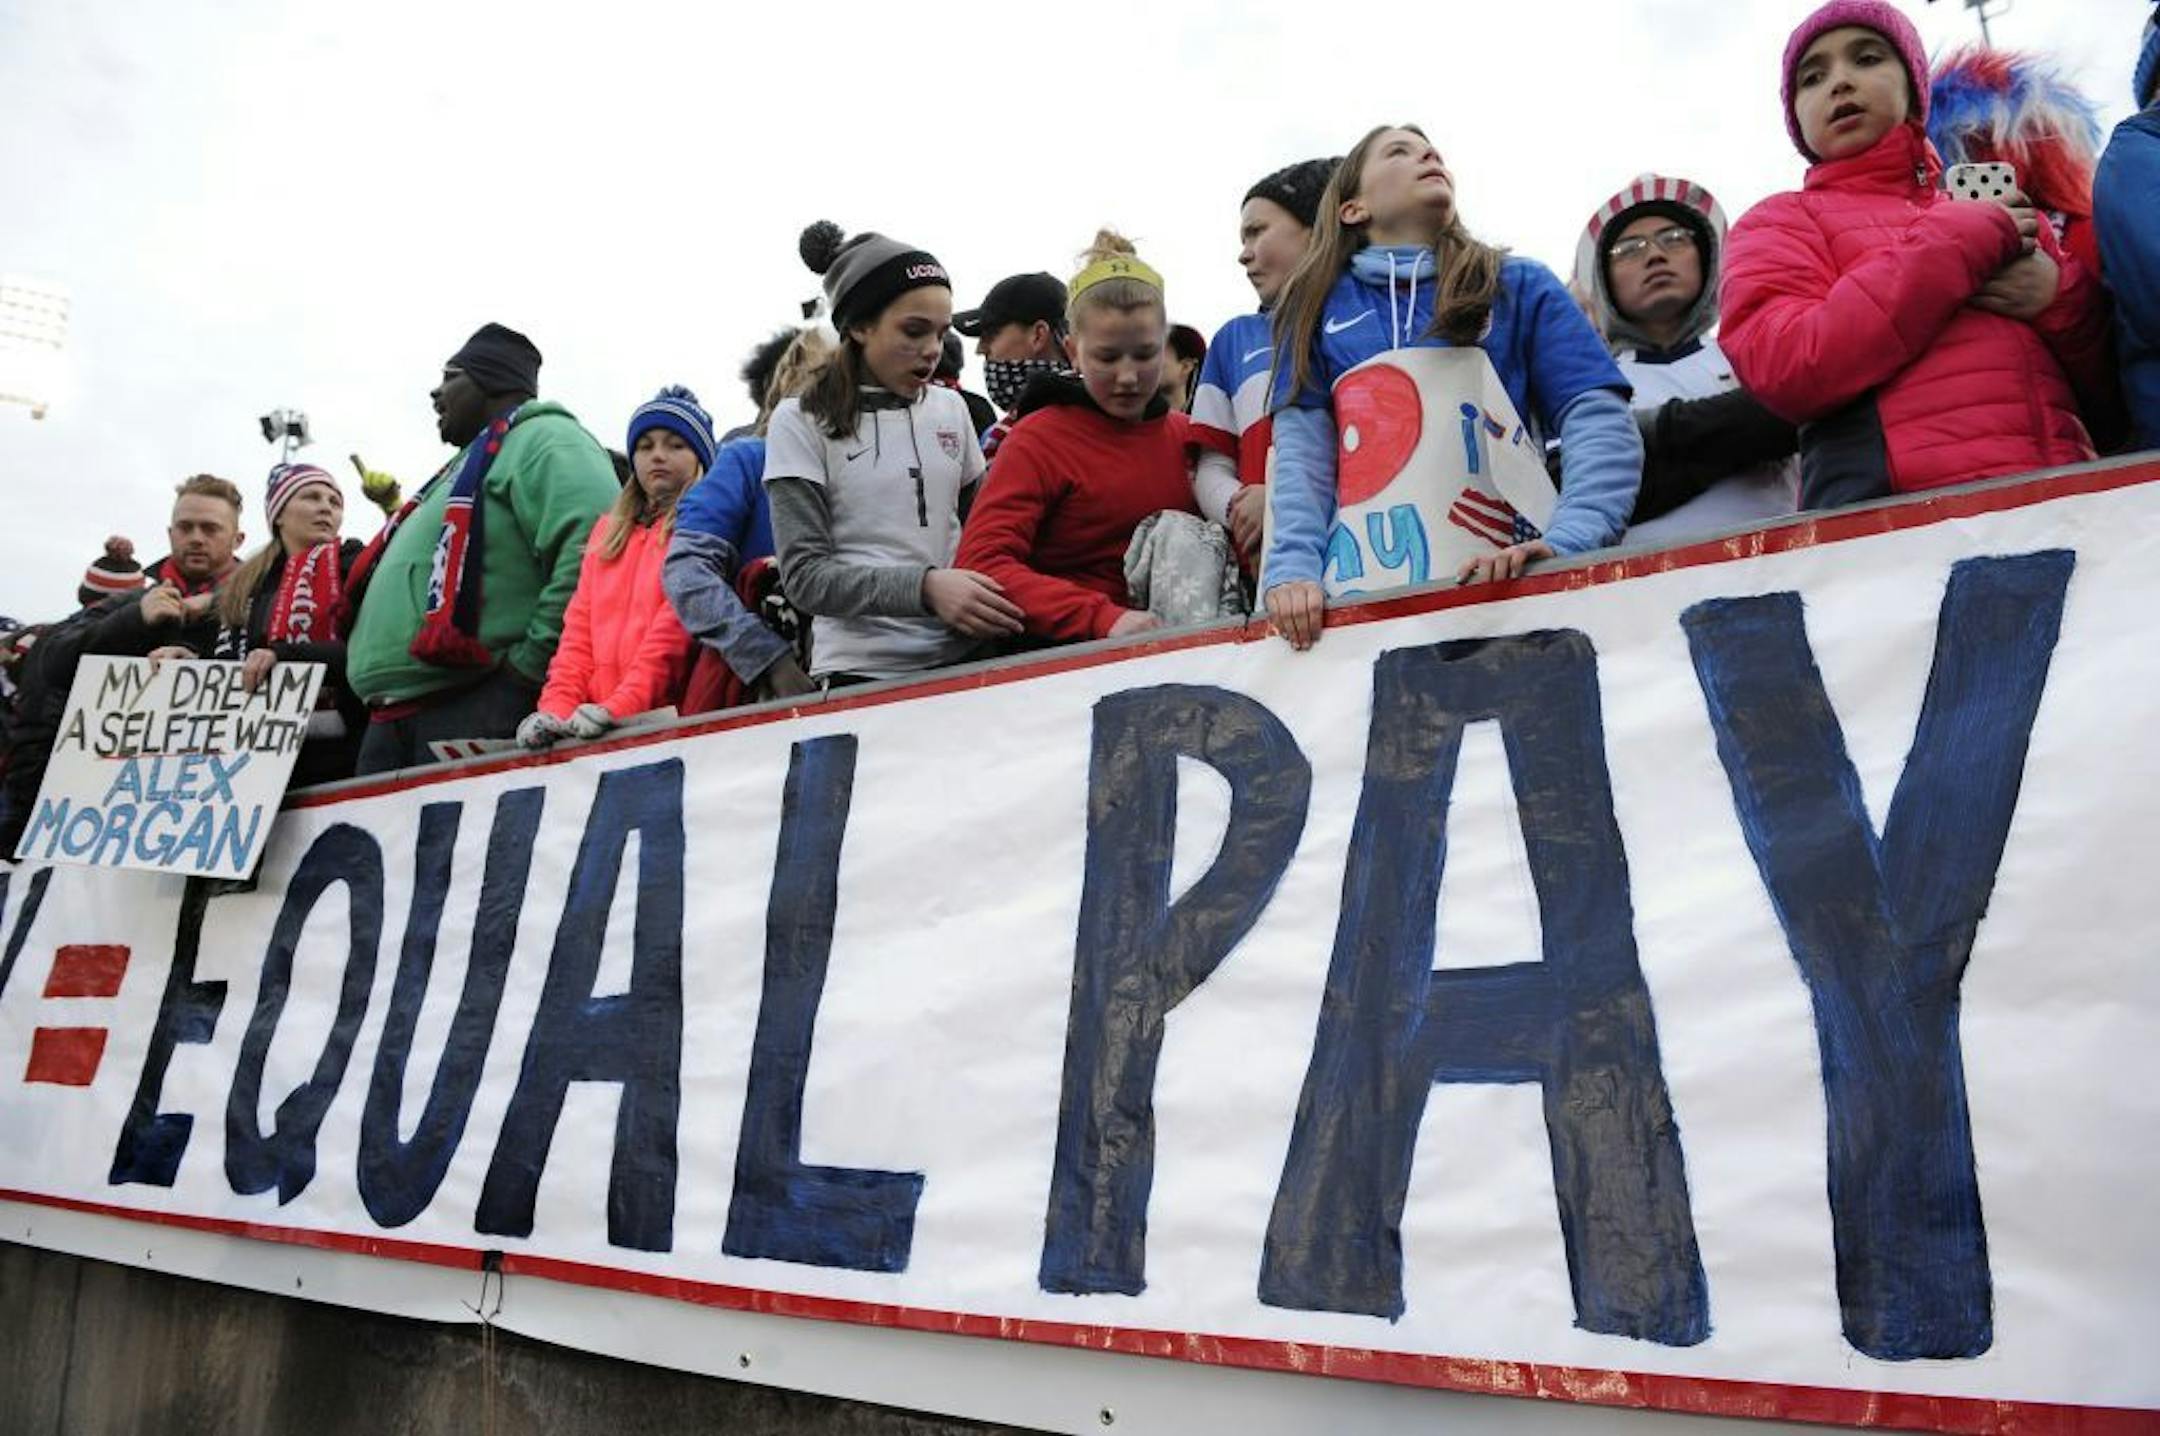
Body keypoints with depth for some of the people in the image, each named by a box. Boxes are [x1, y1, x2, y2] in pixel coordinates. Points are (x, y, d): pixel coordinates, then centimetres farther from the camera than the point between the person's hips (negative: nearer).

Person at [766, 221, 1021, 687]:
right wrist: (924, 587, -22)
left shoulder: (951, 409, 11)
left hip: (963, 659, 4)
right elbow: (805, 575, -8)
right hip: (862, 672, -3)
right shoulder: (801, 422, -1)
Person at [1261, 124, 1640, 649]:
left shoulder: (1522, 287, 14)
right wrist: (1292, 567, -14)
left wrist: (1566, 542, -16)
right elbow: (1301, 448, 4)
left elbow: (1601, 423, 2)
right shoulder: (1317, 306, 16)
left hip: (1501, 570, 0)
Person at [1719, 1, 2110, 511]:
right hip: (1898, 508, -4)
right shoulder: (1779, 223, 10)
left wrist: (2058, 295, 3)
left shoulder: (2002, 213, 23)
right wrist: (1962, 242, -3)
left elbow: (2114, 369, 22)